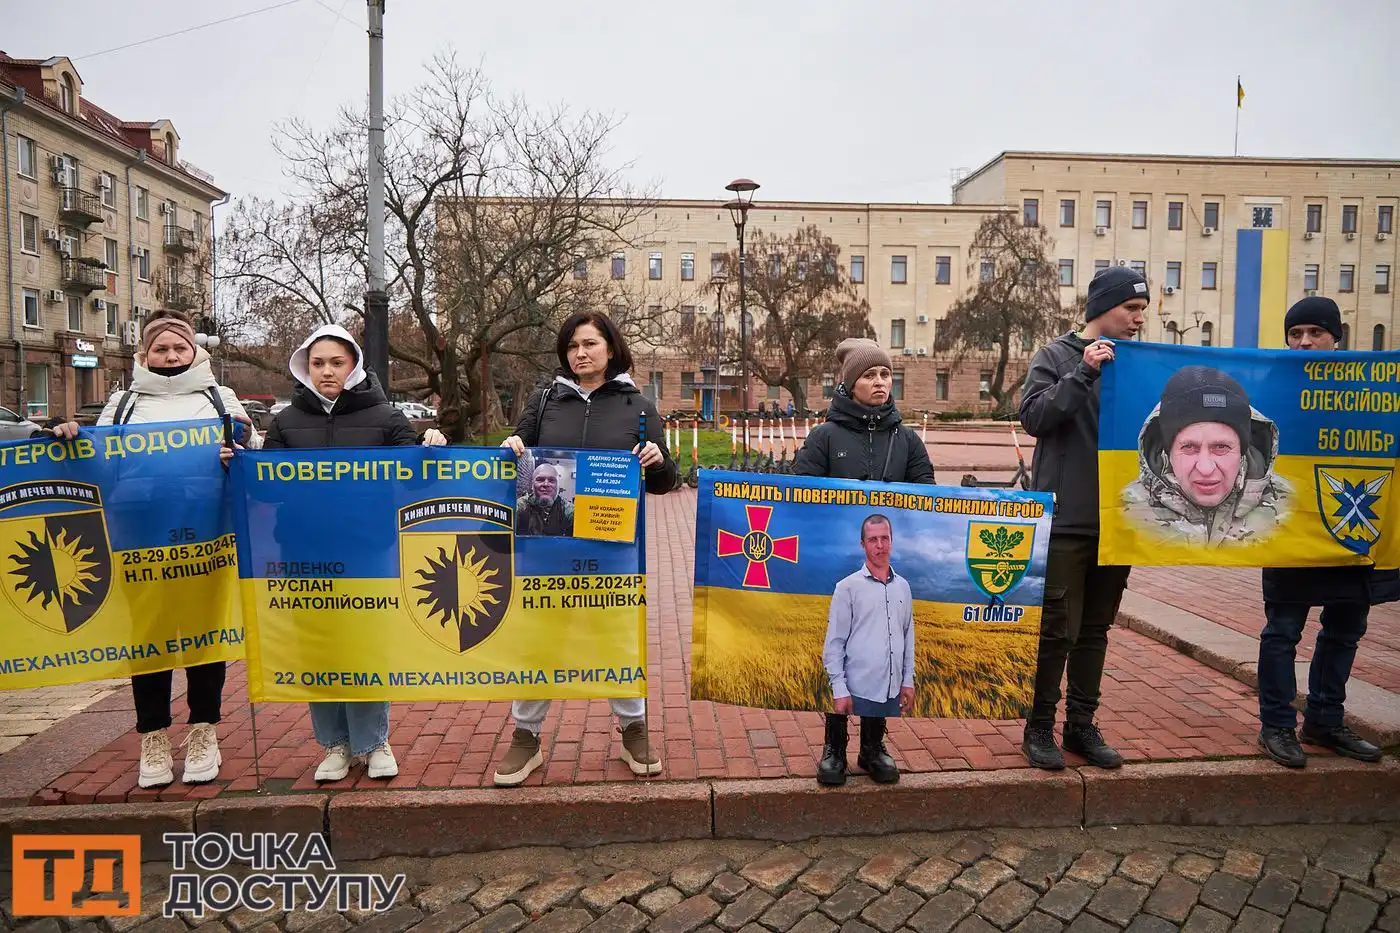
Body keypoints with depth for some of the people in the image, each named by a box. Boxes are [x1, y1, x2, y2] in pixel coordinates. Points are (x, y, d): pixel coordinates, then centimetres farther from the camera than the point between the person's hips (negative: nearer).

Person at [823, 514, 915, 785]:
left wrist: (908, 681, 10)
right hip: (859, 691, -4)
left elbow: (908, 636, 13)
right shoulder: (848, 587, -7)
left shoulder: (902, 586, 7)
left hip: (893, 691, 5)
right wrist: (839, 690, -12)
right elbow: (834, 643, -8)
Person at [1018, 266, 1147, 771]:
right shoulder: (1057, 355, -2)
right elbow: (1033, 416, -14)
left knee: (1095, 629, 13)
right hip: (1065, 521, -5)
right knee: (1058, 630, -1)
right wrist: (1084, 373, -20)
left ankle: (1082, 725, 25)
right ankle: (1039, 726, 15)